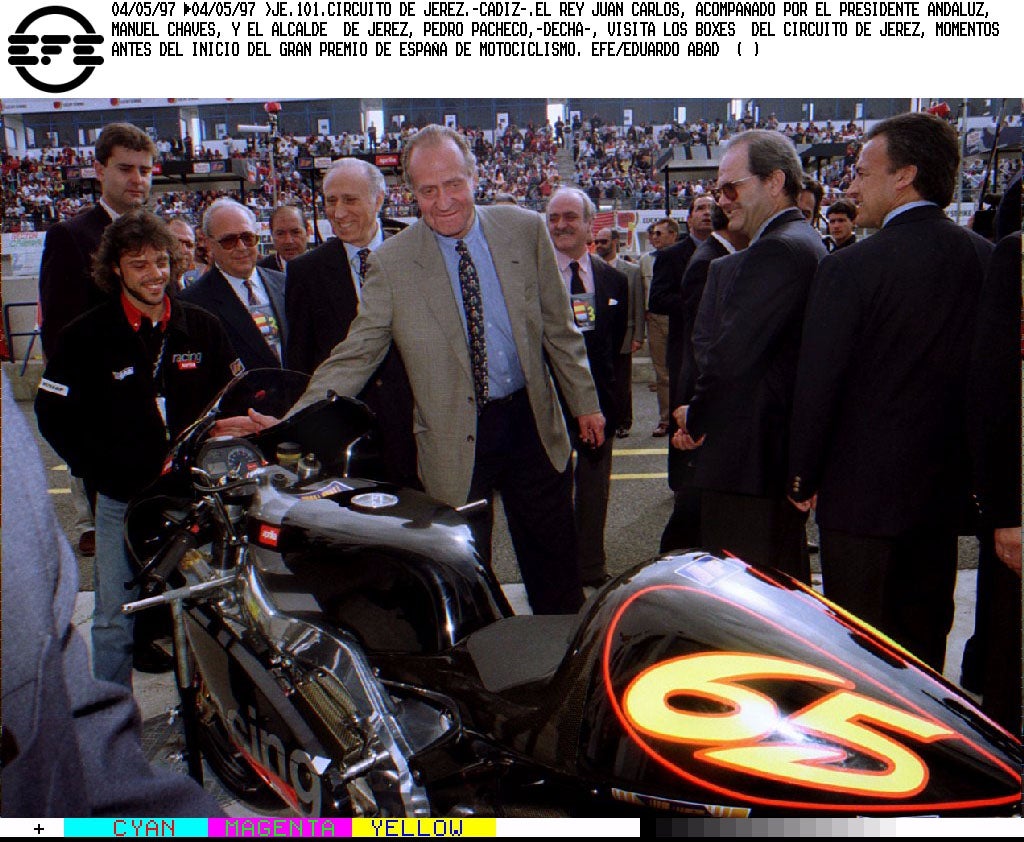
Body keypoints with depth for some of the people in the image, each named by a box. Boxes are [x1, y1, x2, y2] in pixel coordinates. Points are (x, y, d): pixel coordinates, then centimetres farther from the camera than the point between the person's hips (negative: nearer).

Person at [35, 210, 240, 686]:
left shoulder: (201, 326, 4)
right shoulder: (86, 336, -2)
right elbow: (53, 414, 1)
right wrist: (102, 471, -7)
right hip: (122, 499, -1)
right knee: (116, 620, 5)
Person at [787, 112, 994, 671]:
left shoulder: (850, 267, -16)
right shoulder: (987, 260, 0)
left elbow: (817, 385, -15)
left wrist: (803, 478, -2)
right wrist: (967, 467, 16)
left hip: (862, 489, -6)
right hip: (946, 489, 6)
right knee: (923, 641, 20)